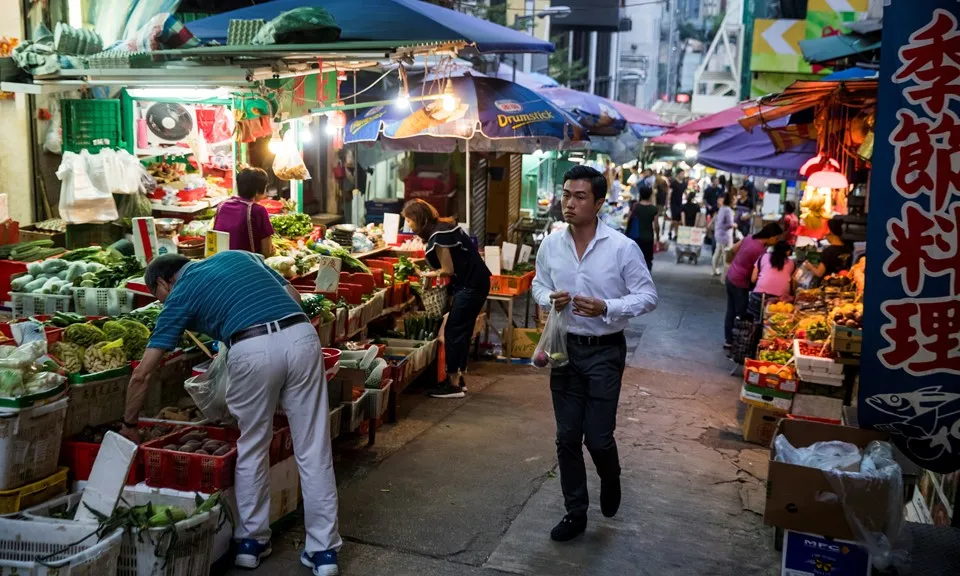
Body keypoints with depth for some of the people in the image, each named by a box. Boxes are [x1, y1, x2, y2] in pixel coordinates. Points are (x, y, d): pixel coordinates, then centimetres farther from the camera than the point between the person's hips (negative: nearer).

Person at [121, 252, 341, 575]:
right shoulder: (238, 255, 30)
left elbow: (141, 374, 15)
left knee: (252, 449, 19)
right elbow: (294, 298, 23)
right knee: (314, 449, 9)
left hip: (254, 349, -3)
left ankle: (252, 542, 31)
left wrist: (129, 424, 28)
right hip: (302, 335, 4)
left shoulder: (180, 295, 17)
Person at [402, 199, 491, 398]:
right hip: (475, 282, 10)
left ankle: (453, 384, -1)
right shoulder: (442, 227, 10)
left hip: (470, 285, -10)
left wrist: (428, 274, 2)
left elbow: (449, 270, -14)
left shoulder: (438, 236, -18)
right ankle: (458, 378, 21)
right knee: (462, 331, 14)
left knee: (453, 331, -5)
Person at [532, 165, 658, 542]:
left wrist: (606, 308, -24)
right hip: (566, 348, 4)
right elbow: (538, 285, 12)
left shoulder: (622, 247, -13)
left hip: (605, 352, -3)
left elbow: (648, 296, -9)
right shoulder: (550, 245, -2)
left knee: (598, 437, 2)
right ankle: (575, 512, 25)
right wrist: (550, 299, -11)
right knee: (567, 437, 9)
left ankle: (610, 479, 38)